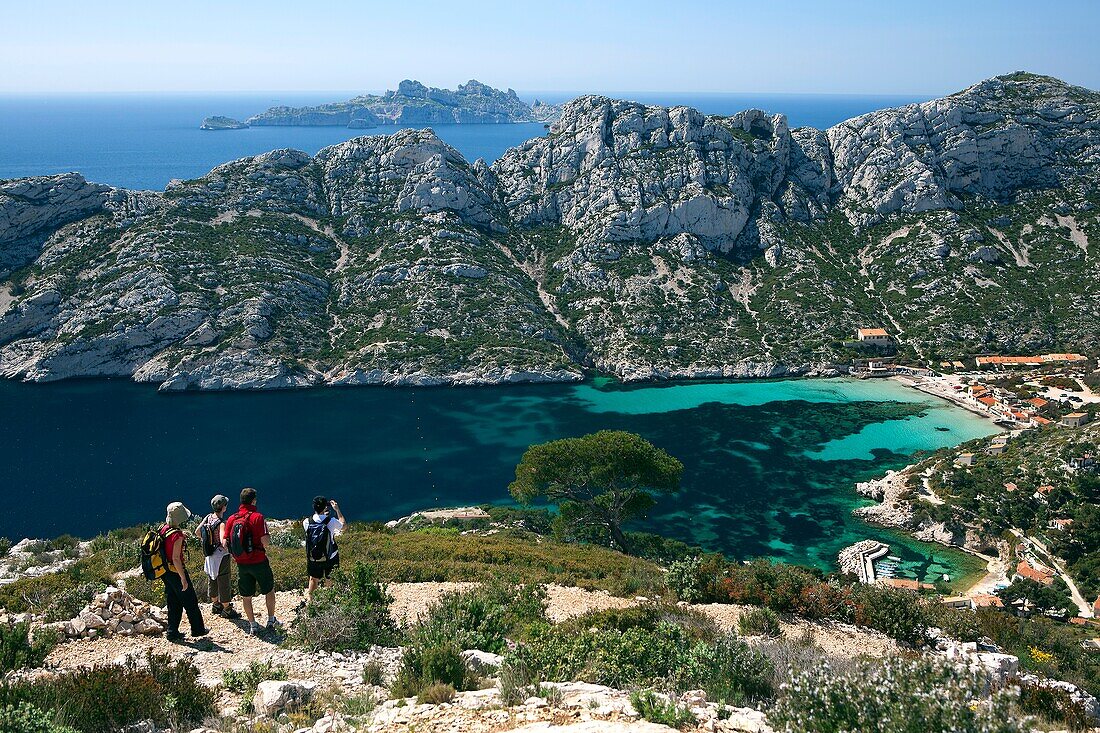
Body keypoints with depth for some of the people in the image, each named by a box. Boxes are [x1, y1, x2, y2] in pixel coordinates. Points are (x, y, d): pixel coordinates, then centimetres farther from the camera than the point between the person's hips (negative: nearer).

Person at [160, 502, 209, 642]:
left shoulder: (163, 529, 1)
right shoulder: (177, 535, -23)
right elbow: (176, 558, -25)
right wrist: (183, 578, -22)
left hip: (165, 572, 8)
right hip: (176, 571, -8)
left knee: (173, 603, 16)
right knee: (190, 601, 7)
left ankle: (172, 632, 18)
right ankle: (197, 629, 18)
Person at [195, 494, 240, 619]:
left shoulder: (208, 517, -3)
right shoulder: (220, 523, -25)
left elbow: (197, 532, 6)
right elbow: (223, 542, -35)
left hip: (210, 555, 8)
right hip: (221, 556, -8)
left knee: (213, 581, 22)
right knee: (224, 582, 5)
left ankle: (215, 605, 39)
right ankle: (226, 609, 16)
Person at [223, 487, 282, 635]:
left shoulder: (231, 519, -1)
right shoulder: (257, 517, -15)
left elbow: (225, 543, -2)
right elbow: (265, 541, -21)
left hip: (241, 564, 4)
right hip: (258, 561, -4)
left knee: (246, 595, 14)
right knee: (269, 590, 16)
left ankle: (252, 625, 20)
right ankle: (271, 620, 22)